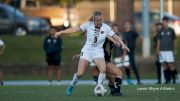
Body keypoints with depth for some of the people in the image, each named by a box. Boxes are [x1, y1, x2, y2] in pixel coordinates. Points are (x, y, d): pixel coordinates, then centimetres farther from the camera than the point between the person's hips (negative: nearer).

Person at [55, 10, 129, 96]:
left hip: (98, 52, 0)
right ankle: (71, 86, 21)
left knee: (103, 69, -28)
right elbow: (75, 29, -3)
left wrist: (123, 44, -14)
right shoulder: (88, 25, -5)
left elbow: (115, 37, 1)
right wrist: (61, 32, -6)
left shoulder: (106, 28, -4)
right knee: (80, 73, -9)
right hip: (87, 50, 0)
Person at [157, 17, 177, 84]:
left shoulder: (171, 30, 5)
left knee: (170, 65, -10)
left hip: (169, 50, -2)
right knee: (164, 65, 0)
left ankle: (174, 78, 4)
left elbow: (174, 41, 10)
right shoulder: (161, 31, 9)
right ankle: (167, 79, 5)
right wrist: (158, 50, -1)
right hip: (162, 51, 3)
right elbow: (158, 41, 8)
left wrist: (174, 50, 10)